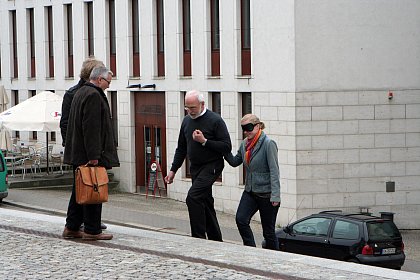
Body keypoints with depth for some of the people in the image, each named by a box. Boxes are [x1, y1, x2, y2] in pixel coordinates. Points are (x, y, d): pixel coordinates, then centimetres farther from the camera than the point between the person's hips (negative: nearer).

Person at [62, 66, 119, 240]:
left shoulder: (81, 93, 18)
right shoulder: (93, 95, -15)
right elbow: (91, 127, -22)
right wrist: (93, 155, -23)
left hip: (78, 154, 10)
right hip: (88, 154, -10)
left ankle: (71, 228, 17)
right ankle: (92, 230, -2)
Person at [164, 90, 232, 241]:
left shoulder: (215, 120, -12)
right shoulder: (187, 121, 10)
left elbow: (227, 147, -14)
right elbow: (181, 148, 19)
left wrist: (204, 141, -21)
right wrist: (173, 170, 16)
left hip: (211, 166, -8)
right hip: (195, 167, 8)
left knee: (193, 197, -21)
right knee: (205, 202, 11)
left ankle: (199, 237, -16)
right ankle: (216, 240, 19)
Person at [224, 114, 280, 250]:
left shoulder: (268, 144, -13)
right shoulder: (245, 144, 7)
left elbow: (274, 171, -16)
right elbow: (235, 162, 20)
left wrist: (275, 196, -20)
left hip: (266, 193, -6)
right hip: (250, 192, 6)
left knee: (268, 230, 1)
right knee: (241, 219, -13)